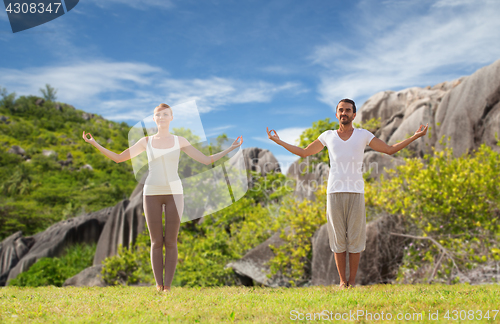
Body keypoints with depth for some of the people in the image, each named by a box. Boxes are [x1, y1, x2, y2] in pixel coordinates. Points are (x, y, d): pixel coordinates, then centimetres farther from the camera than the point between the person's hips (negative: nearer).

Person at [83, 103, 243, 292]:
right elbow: (118, 158, 11)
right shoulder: (146, 141, 9)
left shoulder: (180, 141, 8)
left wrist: (230, 149, 1)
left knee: (170, 242, -2)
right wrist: (94, 144, 4)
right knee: (156, 242, 1)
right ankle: (158, 287, 11)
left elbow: (207, 161, 9)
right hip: (152, 194, 1)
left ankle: (167, 287, 7)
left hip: (174, 193, 0)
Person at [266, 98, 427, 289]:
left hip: (356, 193, -1)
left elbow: (390, 150, 13)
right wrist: (279, 142, 16)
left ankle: (352, 281, 11)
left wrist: (415, 136, 8)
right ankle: (342, 281, 12)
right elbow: (303, 152, 19)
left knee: (355, 238, 0)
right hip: (334, 193, 1)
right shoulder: (328, 136, 10)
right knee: (338, 238, 2)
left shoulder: (363, 135, 7)